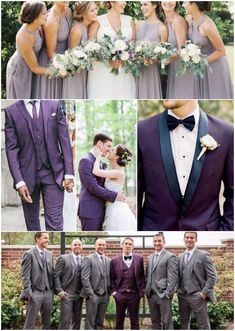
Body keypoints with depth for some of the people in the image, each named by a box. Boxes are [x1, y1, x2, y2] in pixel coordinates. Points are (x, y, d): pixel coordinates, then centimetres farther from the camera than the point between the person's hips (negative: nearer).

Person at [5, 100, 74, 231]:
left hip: (54, 173, 0)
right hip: (28, 175, 1)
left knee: (55, 224, -5)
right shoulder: (11, 111, 0)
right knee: (32, 223, 11)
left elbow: (65, 141, 2)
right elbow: (11, 149, -3)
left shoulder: (54, 106, 3)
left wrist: (69, 174, -4)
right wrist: (19, 182, -12)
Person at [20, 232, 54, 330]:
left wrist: (53, 289, 7)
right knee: (30, 322, -2)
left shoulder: (49, 254, 12)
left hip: (48, 292, 6)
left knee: (47, 322, 11)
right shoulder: (29, 254, -6)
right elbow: (25, 275, -9)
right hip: (35, 292, -6)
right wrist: (28, 292, -15)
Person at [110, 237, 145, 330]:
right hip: (120, 294, 0)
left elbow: (142, 276, 5)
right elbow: (112, 278, 7)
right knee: (119, 321, 7)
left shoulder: (139, 259, 5)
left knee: (134, 321, 6)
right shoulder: (114, 260, 5)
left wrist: (141, 291, -3)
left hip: (134, 294, 0)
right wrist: (113, 291, -3)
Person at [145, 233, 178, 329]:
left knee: (166, 322, -4)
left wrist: (168, 293, -17)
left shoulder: (170, 257, -6)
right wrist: (147, 290, 9)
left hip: (163, 295, -7)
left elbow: (173, 277, -12)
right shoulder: (150, 258, 16)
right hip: (151, 295, 7)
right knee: (155, 321, 12)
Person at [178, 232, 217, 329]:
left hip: (197, 296, -6)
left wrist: (204, 292, -14)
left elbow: (212, 276, -9)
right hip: (182, 296, 6)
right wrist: (179, 290, 5)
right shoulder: (180, 257, 13)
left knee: (203, 326, -1)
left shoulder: (203, 255, -5)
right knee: (184, 325, 13)